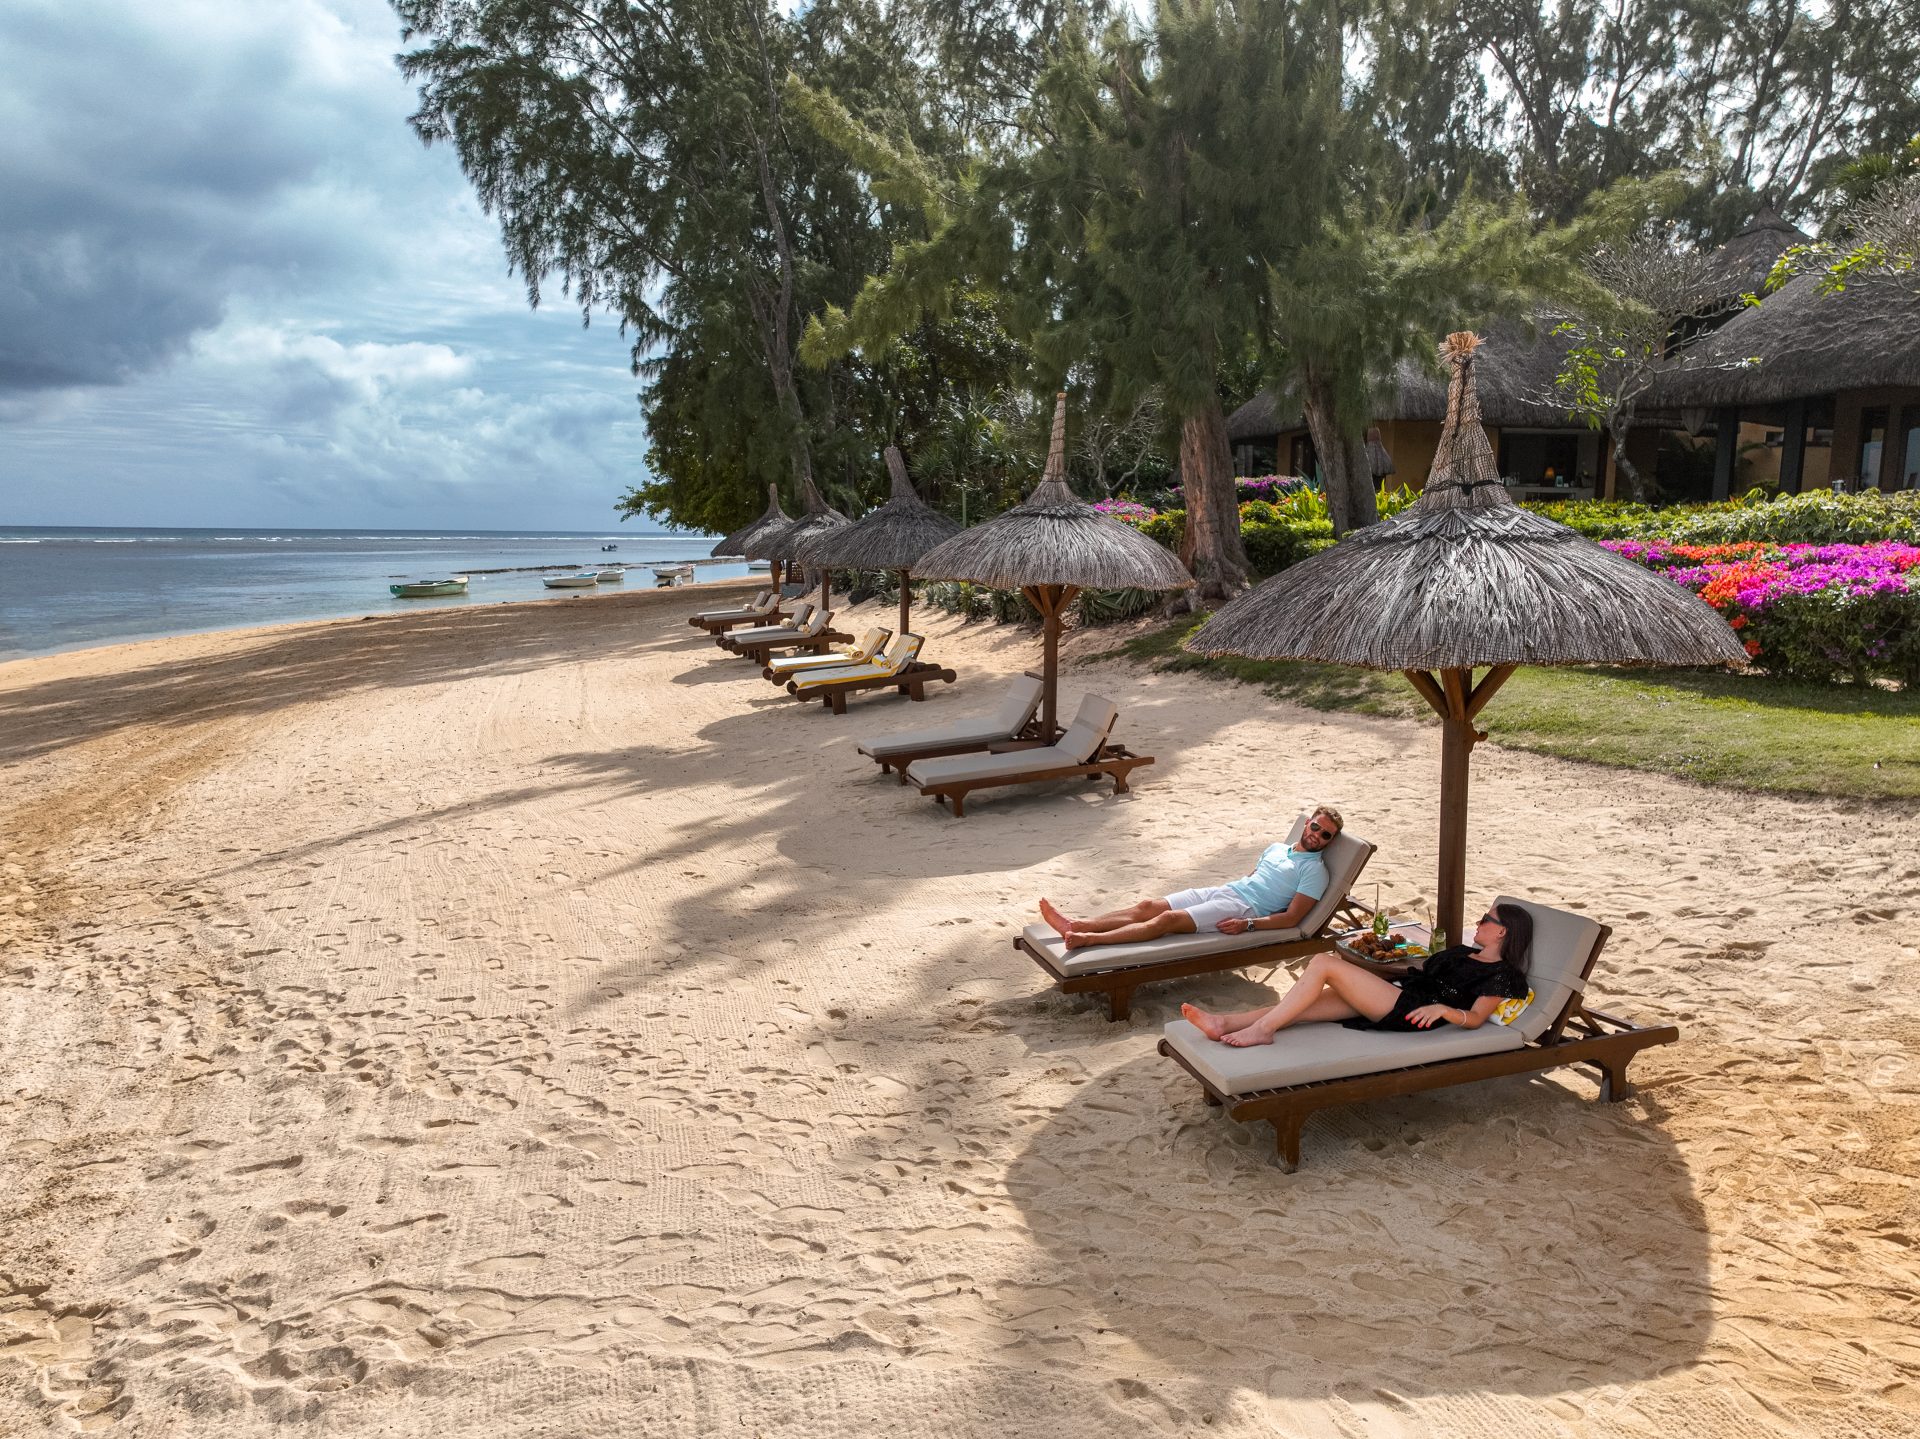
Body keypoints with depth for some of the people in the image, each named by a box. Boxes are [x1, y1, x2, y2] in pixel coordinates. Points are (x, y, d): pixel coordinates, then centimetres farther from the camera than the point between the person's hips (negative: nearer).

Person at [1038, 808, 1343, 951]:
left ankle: (1089, 939, -36)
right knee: (1148, 906, -10)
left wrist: (1249, 924, -21)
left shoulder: (1315, 871, -2)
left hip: (1243, 908, -8)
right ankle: (1075, 925, -20)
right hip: (1223, 890, 8)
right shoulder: (1277, 848, 22)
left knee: (1168, 919, -26)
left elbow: (1292, 918, -11)